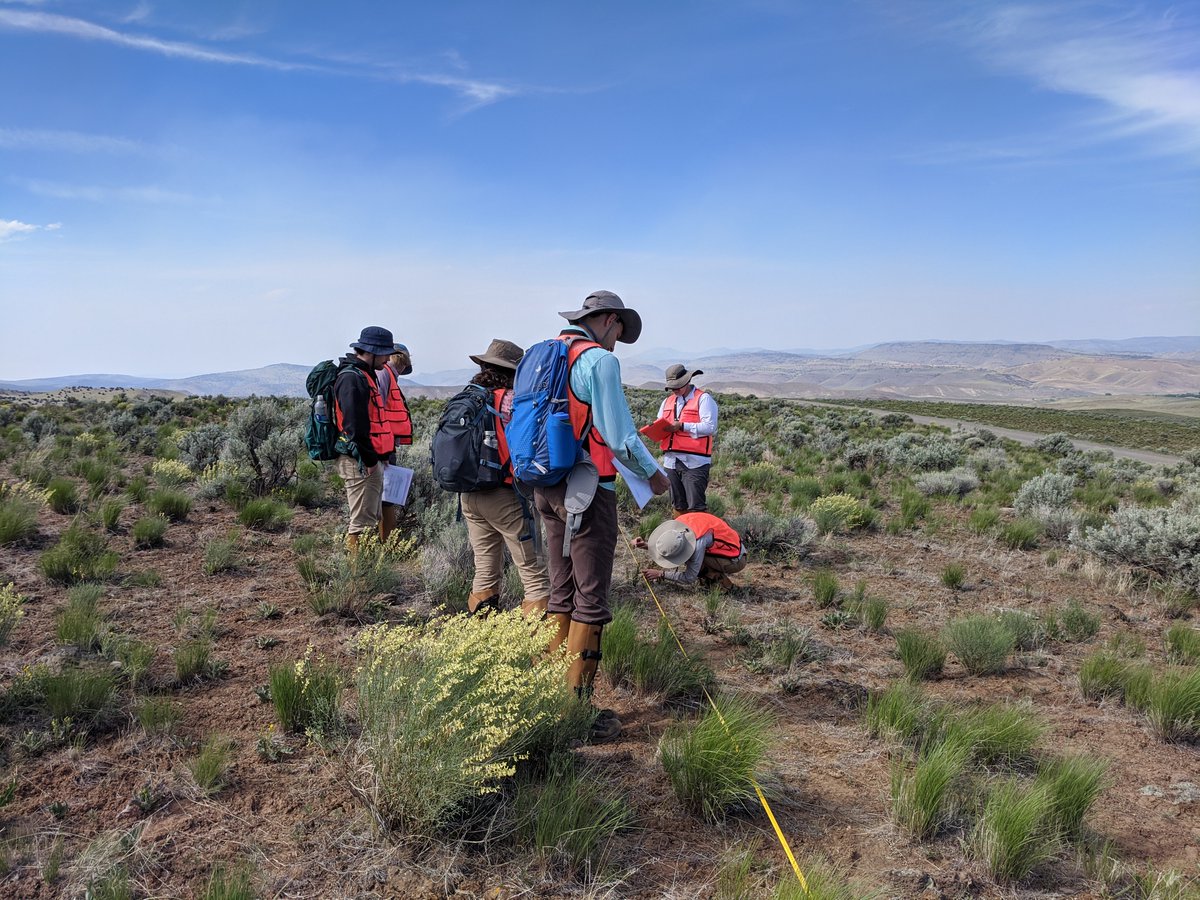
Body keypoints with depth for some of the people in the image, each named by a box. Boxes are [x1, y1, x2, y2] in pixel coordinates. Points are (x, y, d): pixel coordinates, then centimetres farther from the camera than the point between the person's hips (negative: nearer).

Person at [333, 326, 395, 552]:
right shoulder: (352, 379, -16)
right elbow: (355, 426, -23)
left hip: (369, 460, 11)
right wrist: (369, 460, -20)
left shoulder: (364, 376, 18)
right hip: (360, 463, -11)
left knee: (371, 521, 18)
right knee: (362, 524, -6)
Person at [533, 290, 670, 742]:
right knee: (590, 602, -1)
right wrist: (653, 474, 1)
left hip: (546, 488, 8)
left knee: (561, 594, 16)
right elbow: (619, 435, -14)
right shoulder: (599, 360, -12)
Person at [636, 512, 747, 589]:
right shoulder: (679, 522, -14)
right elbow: (667, 545, 7)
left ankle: (718, 578, -8)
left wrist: (660, 574, -22)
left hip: (736, 560, -9)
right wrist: (646, 544, -8)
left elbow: (689, 578, -26)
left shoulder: (698, 543, -35)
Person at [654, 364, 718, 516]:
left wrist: (682, 426, -20)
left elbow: (710, 427, -14)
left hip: (694, 462, -6)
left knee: (695, 508, -9)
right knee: (678, 506, 13)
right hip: (671, 461, 6)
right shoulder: (668, 401, 19)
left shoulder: (703, 398, -2)